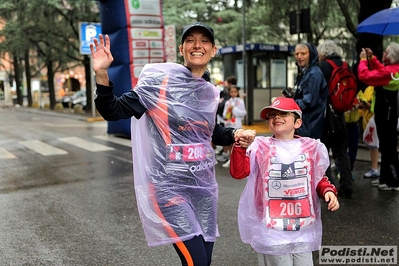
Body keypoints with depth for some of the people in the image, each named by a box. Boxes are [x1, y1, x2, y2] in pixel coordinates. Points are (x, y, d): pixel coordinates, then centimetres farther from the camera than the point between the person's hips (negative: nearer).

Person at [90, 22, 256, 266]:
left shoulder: (211, 92, 8)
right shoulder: (159, 80, -10)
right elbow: (113, 111, -13)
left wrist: (234, 135, 6)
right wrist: (102, 74, -26)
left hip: (203, 184, 7)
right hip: (169, 185, -6)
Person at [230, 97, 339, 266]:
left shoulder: (311, 147, 3)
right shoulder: (261, 147, -4)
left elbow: (319, 179, 15)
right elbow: (238, 172, -15)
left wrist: (328, 191, -6)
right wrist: (240, 146, -29)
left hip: (303, 228, 3)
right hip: (271, 229, -2)